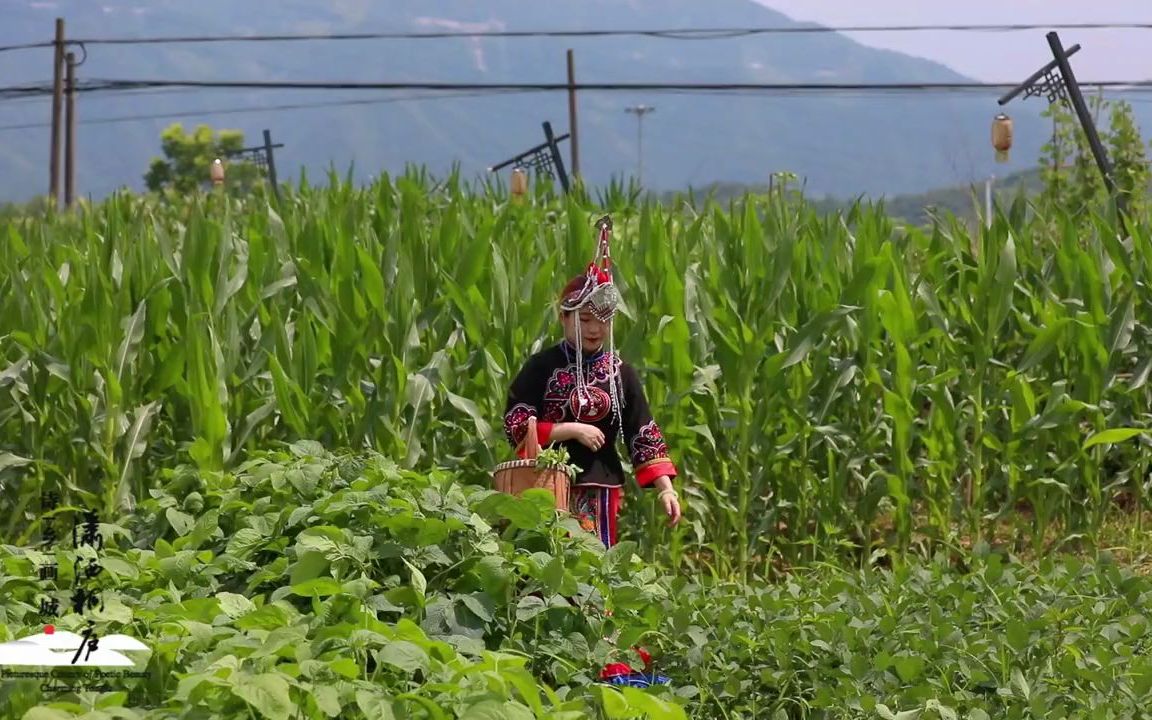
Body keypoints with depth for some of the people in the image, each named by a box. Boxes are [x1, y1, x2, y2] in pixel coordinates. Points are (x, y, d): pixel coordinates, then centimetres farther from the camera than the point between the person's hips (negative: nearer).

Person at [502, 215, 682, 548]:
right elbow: (516, 426, -8)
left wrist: (665, 487, -5)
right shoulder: (542, 367, -3)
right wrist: (572, 430, -15)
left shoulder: (620, 372, 6)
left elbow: (644, 434, 5)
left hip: (601, 487, 3)